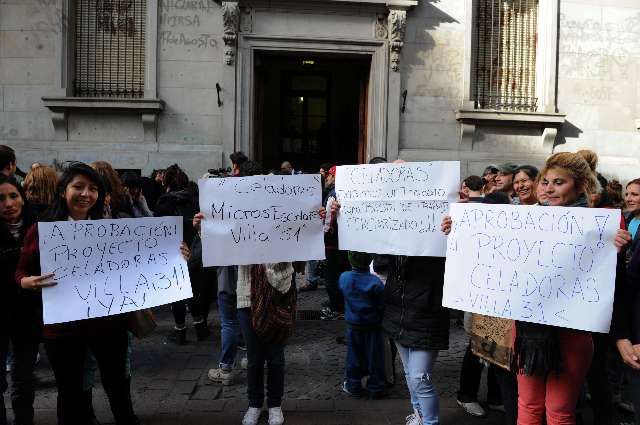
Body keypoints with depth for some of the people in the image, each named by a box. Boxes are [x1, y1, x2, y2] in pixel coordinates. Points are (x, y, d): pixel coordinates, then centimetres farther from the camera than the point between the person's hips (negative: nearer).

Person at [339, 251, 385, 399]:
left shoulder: (343, 278, -10)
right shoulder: (375, 282, -20)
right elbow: (382, 305, -13)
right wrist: (380, 320, 3)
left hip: (353, 326, 3)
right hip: (372, 326, -3)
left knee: (354, 356, 16)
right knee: (374, 357, 10)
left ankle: (353, 386, 25)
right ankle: (375, 389, 19)